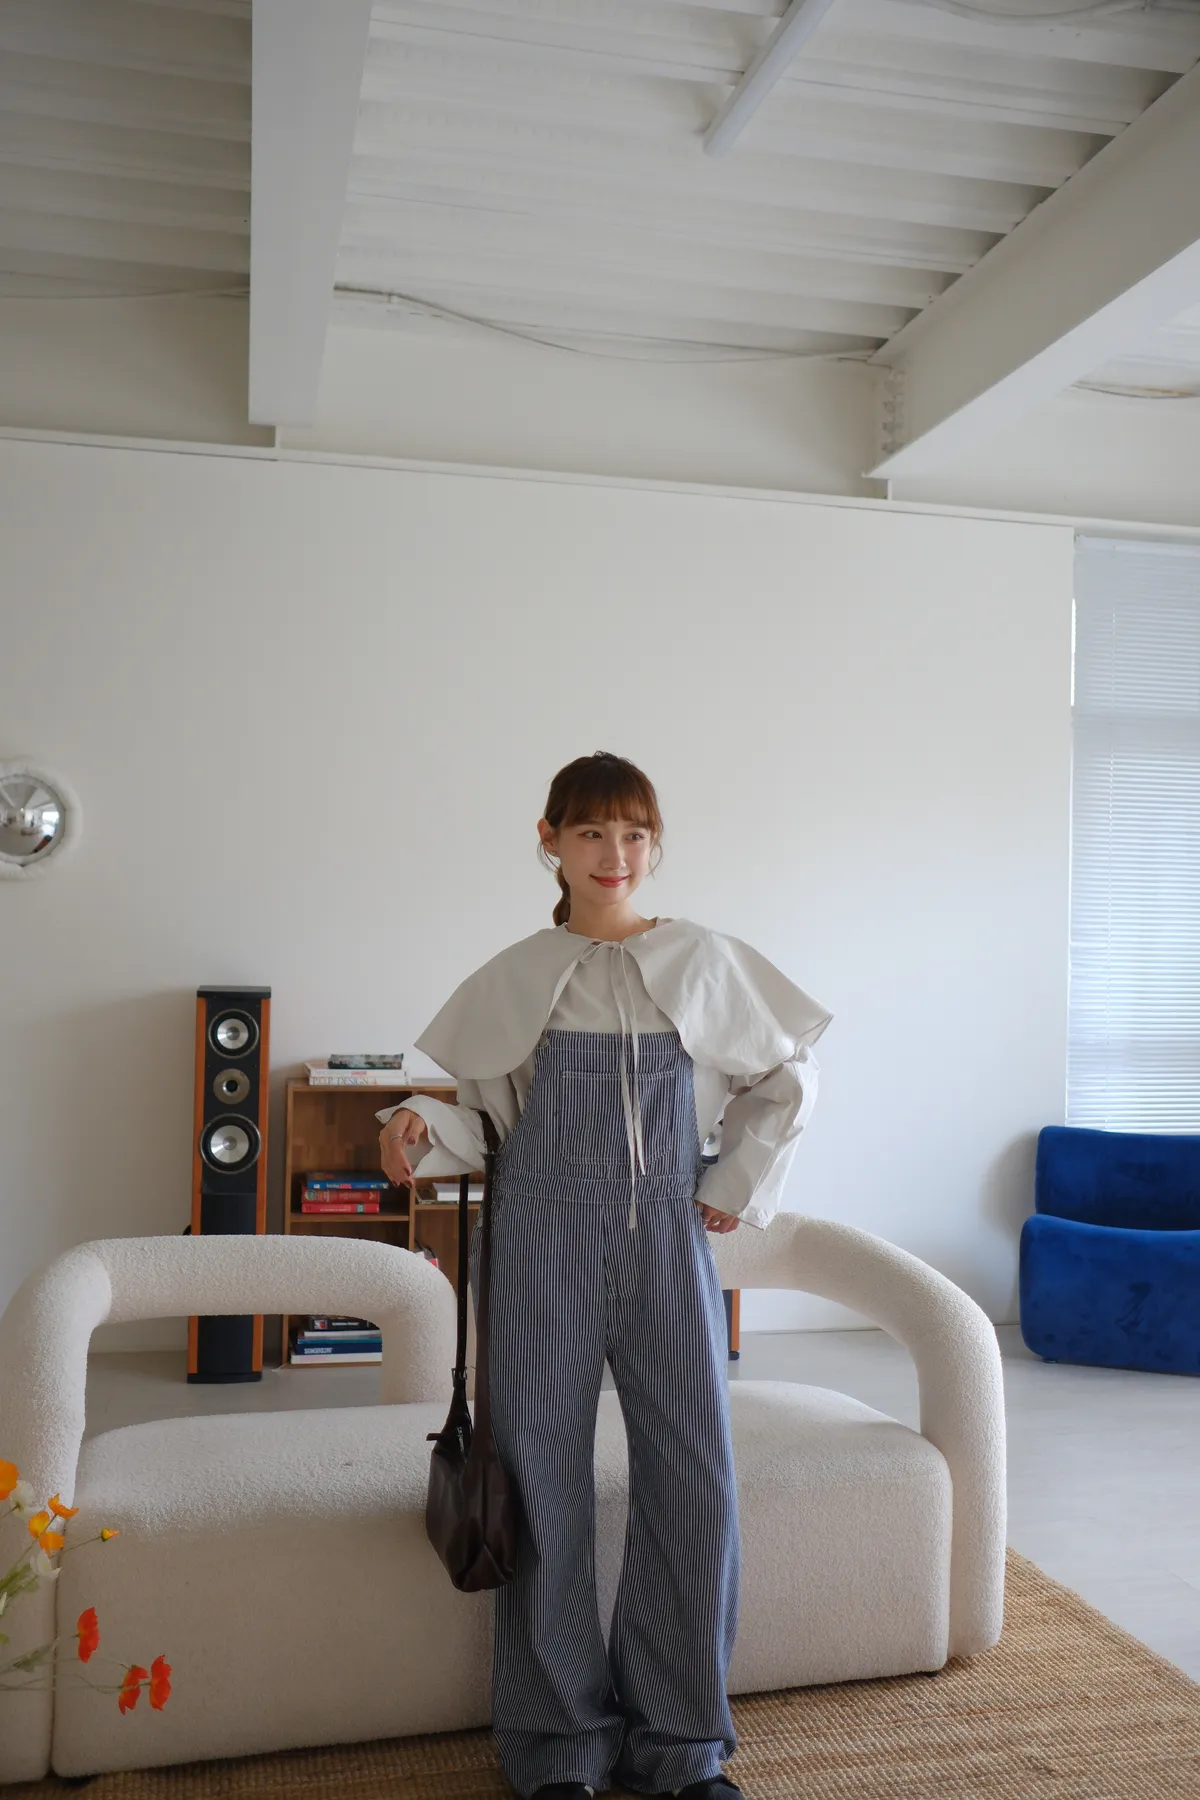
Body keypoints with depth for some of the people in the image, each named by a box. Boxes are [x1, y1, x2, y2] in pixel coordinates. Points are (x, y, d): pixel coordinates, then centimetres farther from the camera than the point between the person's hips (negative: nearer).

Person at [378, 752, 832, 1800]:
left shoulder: (707, 964, 5)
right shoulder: (514, 978, 3)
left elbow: (788, 1078, 14)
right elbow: (487, 1122, 5)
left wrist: (741, 1184, 5)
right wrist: (419, 1128, -14)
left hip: (668, 1240, 1)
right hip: (546, 1243, -1)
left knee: (694, 1480, 1)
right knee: (546, 1482, 4)